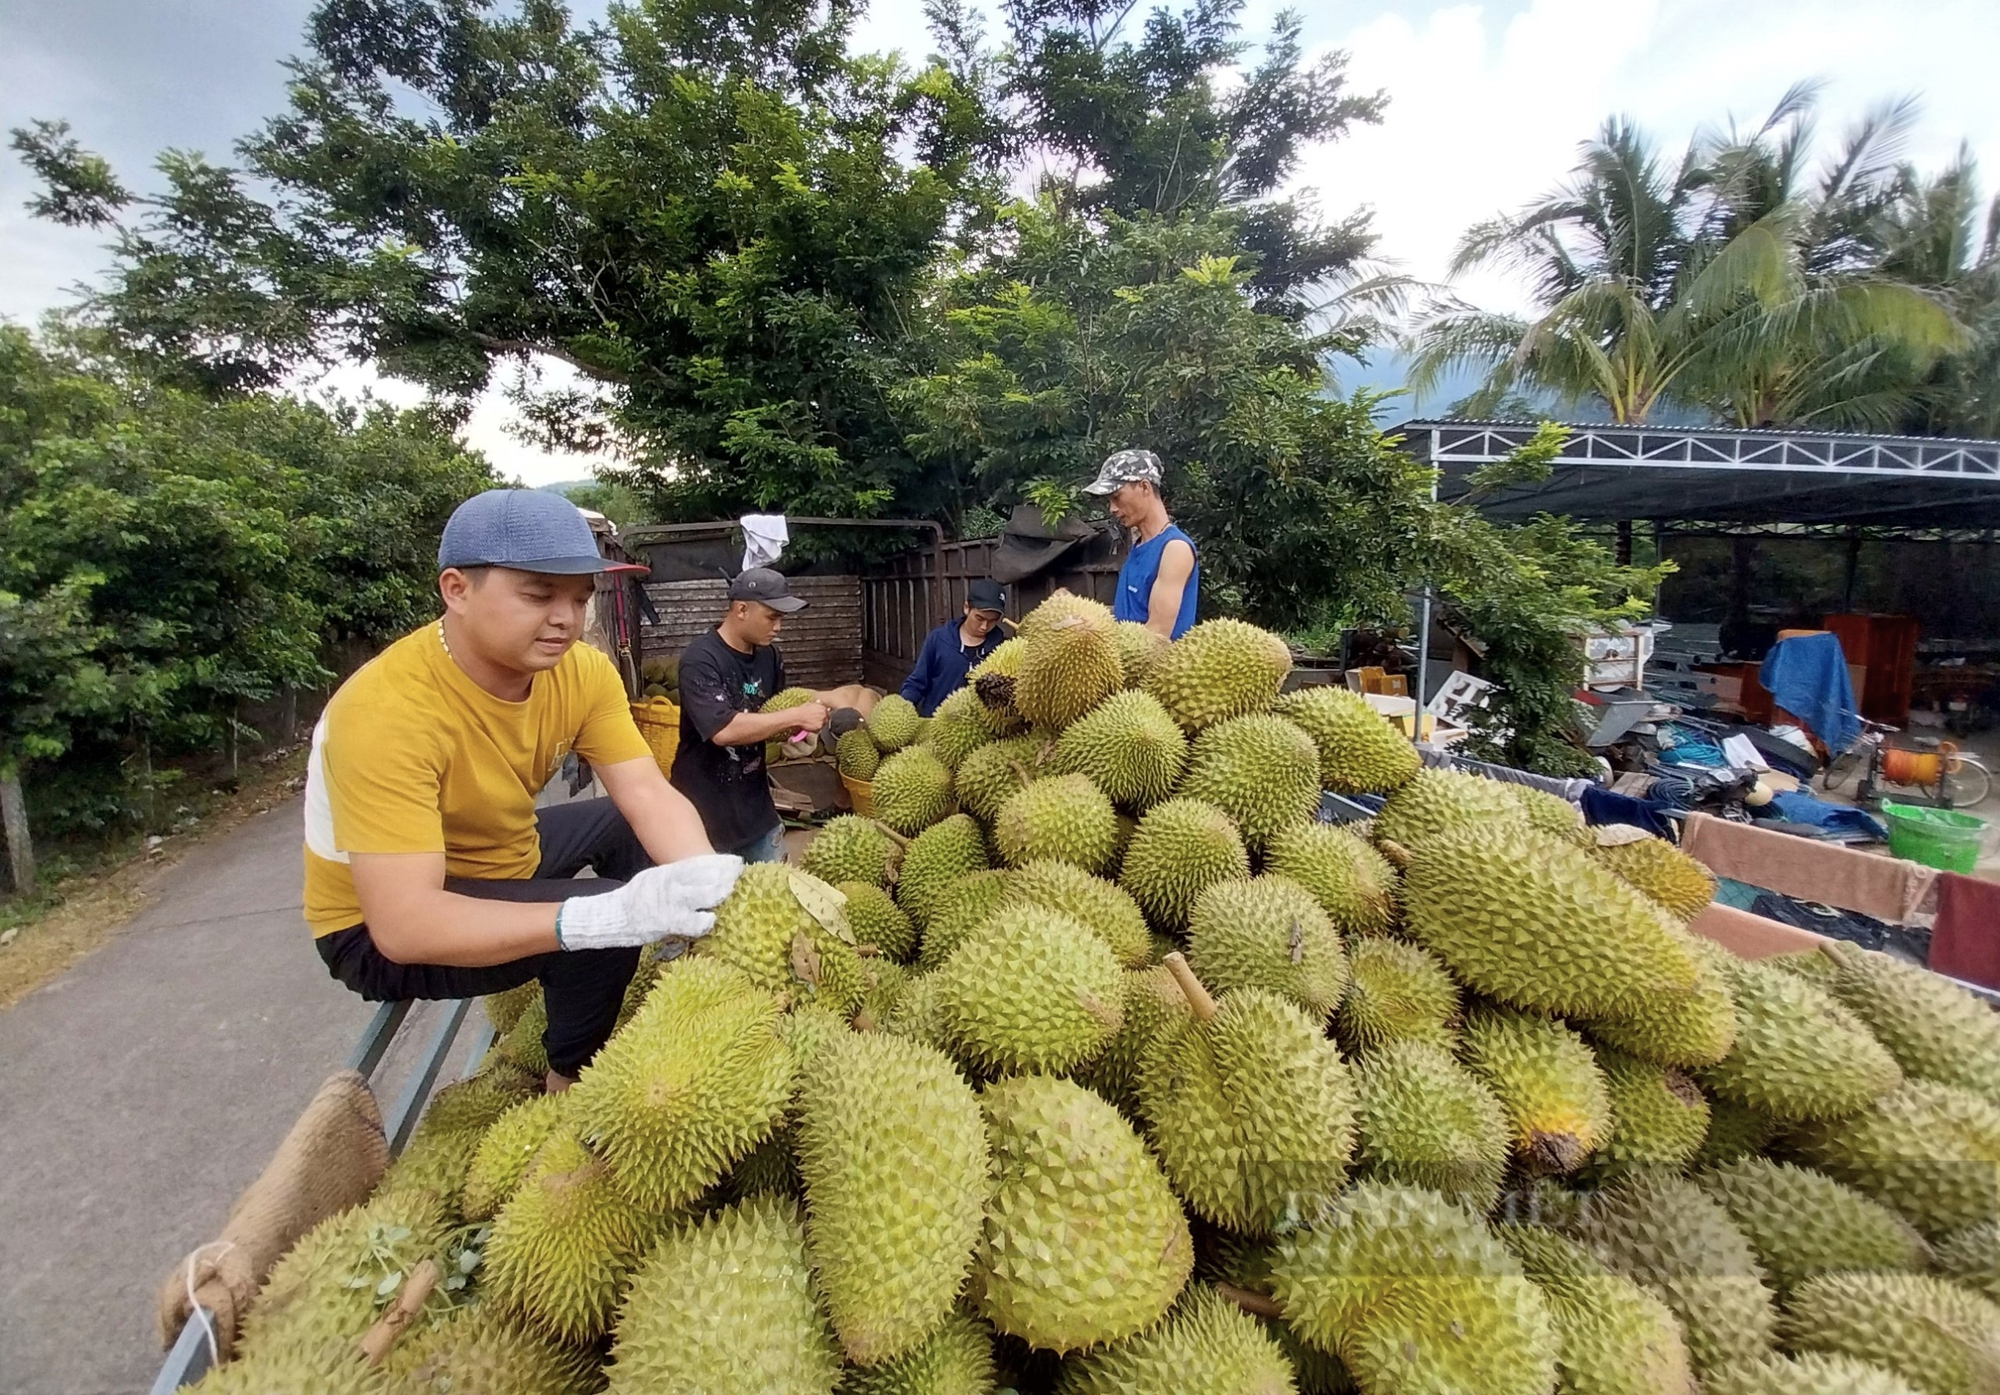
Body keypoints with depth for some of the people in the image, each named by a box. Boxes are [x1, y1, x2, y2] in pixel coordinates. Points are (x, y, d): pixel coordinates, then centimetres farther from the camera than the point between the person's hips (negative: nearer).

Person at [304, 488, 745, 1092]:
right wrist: (608, 915, -51)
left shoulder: (581, 670, -15)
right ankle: (572, 1079, 4)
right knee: (611, 923, -25)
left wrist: (710, 878, -41)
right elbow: (405, 923, -39)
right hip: (379, 931, -7)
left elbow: (649, 795, -20)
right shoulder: (389, 710, -34)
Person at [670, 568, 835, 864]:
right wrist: (796, 716, -24)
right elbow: (723, 730, -30)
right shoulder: (700, 658, -18)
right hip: (707, 812, -6)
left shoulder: (770, 655, 2)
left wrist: (795, 730, -8)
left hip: (756, 806, 7)